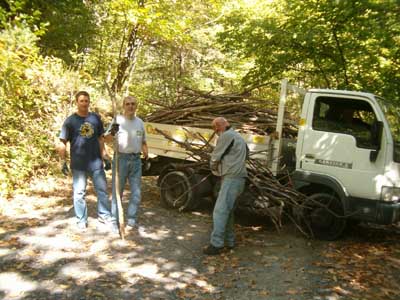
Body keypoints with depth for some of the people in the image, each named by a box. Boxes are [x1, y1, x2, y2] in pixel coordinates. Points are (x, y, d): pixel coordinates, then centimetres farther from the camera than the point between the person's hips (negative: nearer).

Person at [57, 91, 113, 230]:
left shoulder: (96, 118, 5)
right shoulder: (70, 121, -4)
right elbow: (62, 143, -2)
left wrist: (104, 155, 9)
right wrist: (63, 161, -6)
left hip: (96, 161, 3)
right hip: (78, 163, -3)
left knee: (102, 189, 10)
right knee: (79, 192, 7)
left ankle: (104, 215, 25)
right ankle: (81, 220, 19)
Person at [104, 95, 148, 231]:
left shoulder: (140, 122, 11)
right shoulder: (118, 120, -5)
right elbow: (106, 139, -13)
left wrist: (146, 156, 10)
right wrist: (112, 132, -34)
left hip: (136, 159, 5)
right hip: (121, 158, -5)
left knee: (136, 192, 8)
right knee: (117, 190, 2)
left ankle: (132, 219, 19)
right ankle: (114, 219, 12)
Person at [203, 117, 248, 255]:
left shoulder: (227, 135, -8)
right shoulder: (238, 137, 24)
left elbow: (215, 156, -6)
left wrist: (213, 168, 16)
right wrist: (219, 167, 20)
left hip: (231, 178, -10)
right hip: (236, 177, 10)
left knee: (220, 211, -11)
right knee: (227, 211, 15)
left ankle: (216, 244, -11)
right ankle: (229, 241, 20)